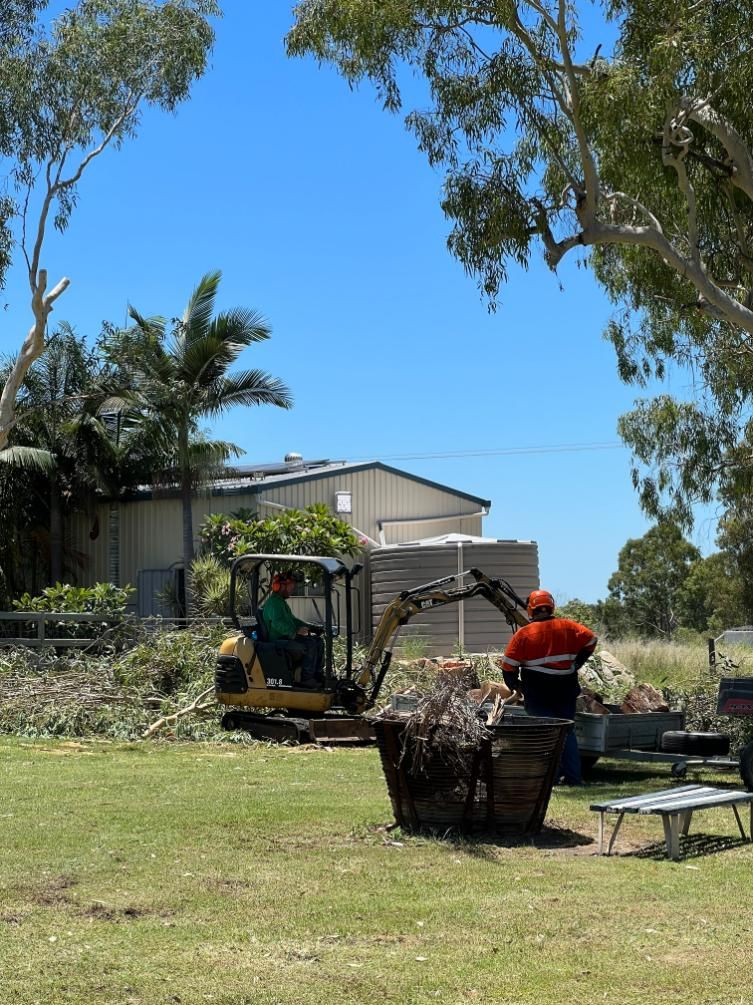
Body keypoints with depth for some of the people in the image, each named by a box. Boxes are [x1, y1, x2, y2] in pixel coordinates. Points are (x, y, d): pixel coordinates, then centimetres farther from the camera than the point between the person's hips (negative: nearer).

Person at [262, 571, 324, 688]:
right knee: (310, 645, -26)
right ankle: (306, 679, -22)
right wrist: (295, 631, -35)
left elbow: (291, 619, 30)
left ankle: (317, 674, 5)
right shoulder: (273, 602, -15)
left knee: (318, 641, 5)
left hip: (287, 636, 11)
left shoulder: (281, 602, 21)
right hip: (278, 640, -11)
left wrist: (307, 627, 14)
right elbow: (278, 623, -28)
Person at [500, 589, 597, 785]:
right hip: (565, 691, 3)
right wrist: (576, 664, 14)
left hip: (537, 694, -3)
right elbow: (590, 640, 6)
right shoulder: (567, 627, 3)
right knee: (567, 732, 12)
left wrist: (514, 685, 10)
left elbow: (508, 665, -6)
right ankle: (573, 776, 9)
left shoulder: (523, 633, -5)